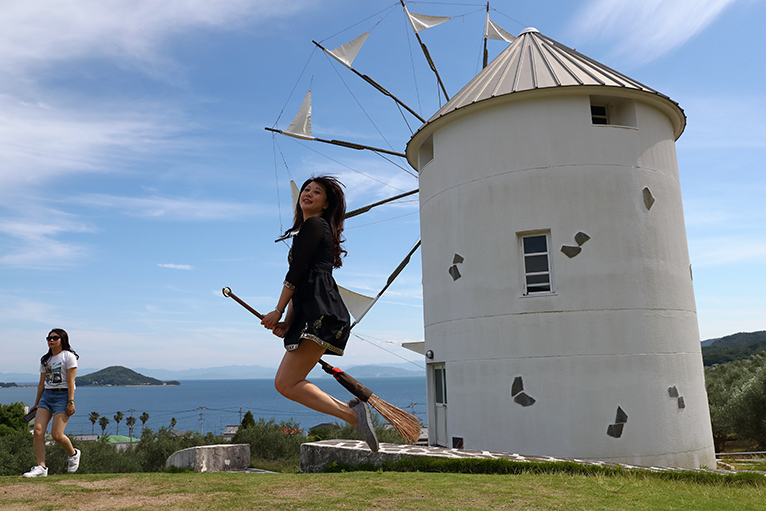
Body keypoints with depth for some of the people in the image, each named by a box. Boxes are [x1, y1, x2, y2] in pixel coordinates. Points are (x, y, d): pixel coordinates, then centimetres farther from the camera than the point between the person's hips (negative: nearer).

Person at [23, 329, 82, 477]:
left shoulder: (68, 356, -3)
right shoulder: (45, 359, 17)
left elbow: (70, 381, -10)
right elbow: (41, 383, 19)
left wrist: (71, 402, -16)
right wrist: (36, 403, 16)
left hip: (62, 395, -6)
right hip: (46, 395, 6)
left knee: (56, 435, -11)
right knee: (38, 430, -10)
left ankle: (73, 454, 17)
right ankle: (41, 467, -3)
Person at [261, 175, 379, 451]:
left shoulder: (314, 225, 1)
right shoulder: (307, 230, 30)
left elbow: (296, 273, -6)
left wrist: (278, 312, 0)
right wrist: (287, 322, 14)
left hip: (321, 310, -10)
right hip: (312, 314, 10)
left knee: (287, 384, -14)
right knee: (283, 382, 5)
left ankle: (351, 413, -15)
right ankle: (352, 413, 0)